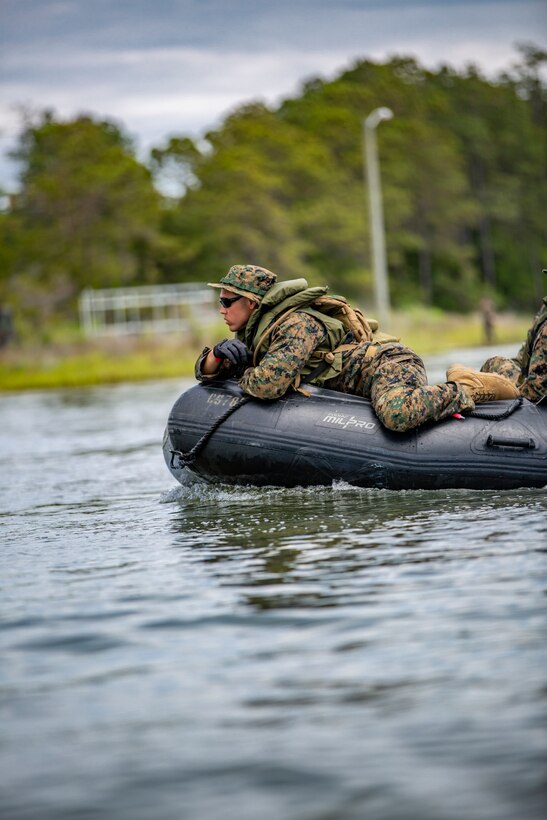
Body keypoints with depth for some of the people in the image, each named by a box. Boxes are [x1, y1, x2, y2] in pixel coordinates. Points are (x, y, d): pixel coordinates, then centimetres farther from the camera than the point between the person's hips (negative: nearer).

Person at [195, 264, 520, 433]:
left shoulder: (296, 326, -19)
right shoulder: (254, 336, 11)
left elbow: (269, 383, -32)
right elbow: (205, 371, 15)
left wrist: (244, 376, -9)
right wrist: (219, 355, -8)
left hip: (387, 363, -10)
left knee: (398, 415, -40)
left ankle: (465, 391, -15)